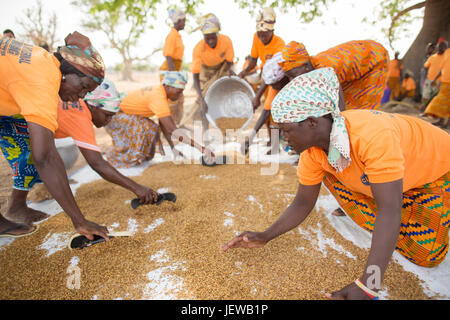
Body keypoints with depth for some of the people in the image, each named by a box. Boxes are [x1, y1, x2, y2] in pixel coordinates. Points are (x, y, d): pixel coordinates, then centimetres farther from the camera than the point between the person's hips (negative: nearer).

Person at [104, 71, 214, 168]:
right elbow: (172, 130, -38)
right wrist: (200, 148, -36)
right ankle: (115, 156, -5)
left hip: (121, 111, 9)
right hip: (113, 114, -8)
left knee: (152, 128, -1)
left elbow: (163, 124, -2)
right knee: (146, 128, -25)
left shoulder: (160, 92, -4)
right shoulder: (158, 98, -33)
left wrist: (174, 148, -6)